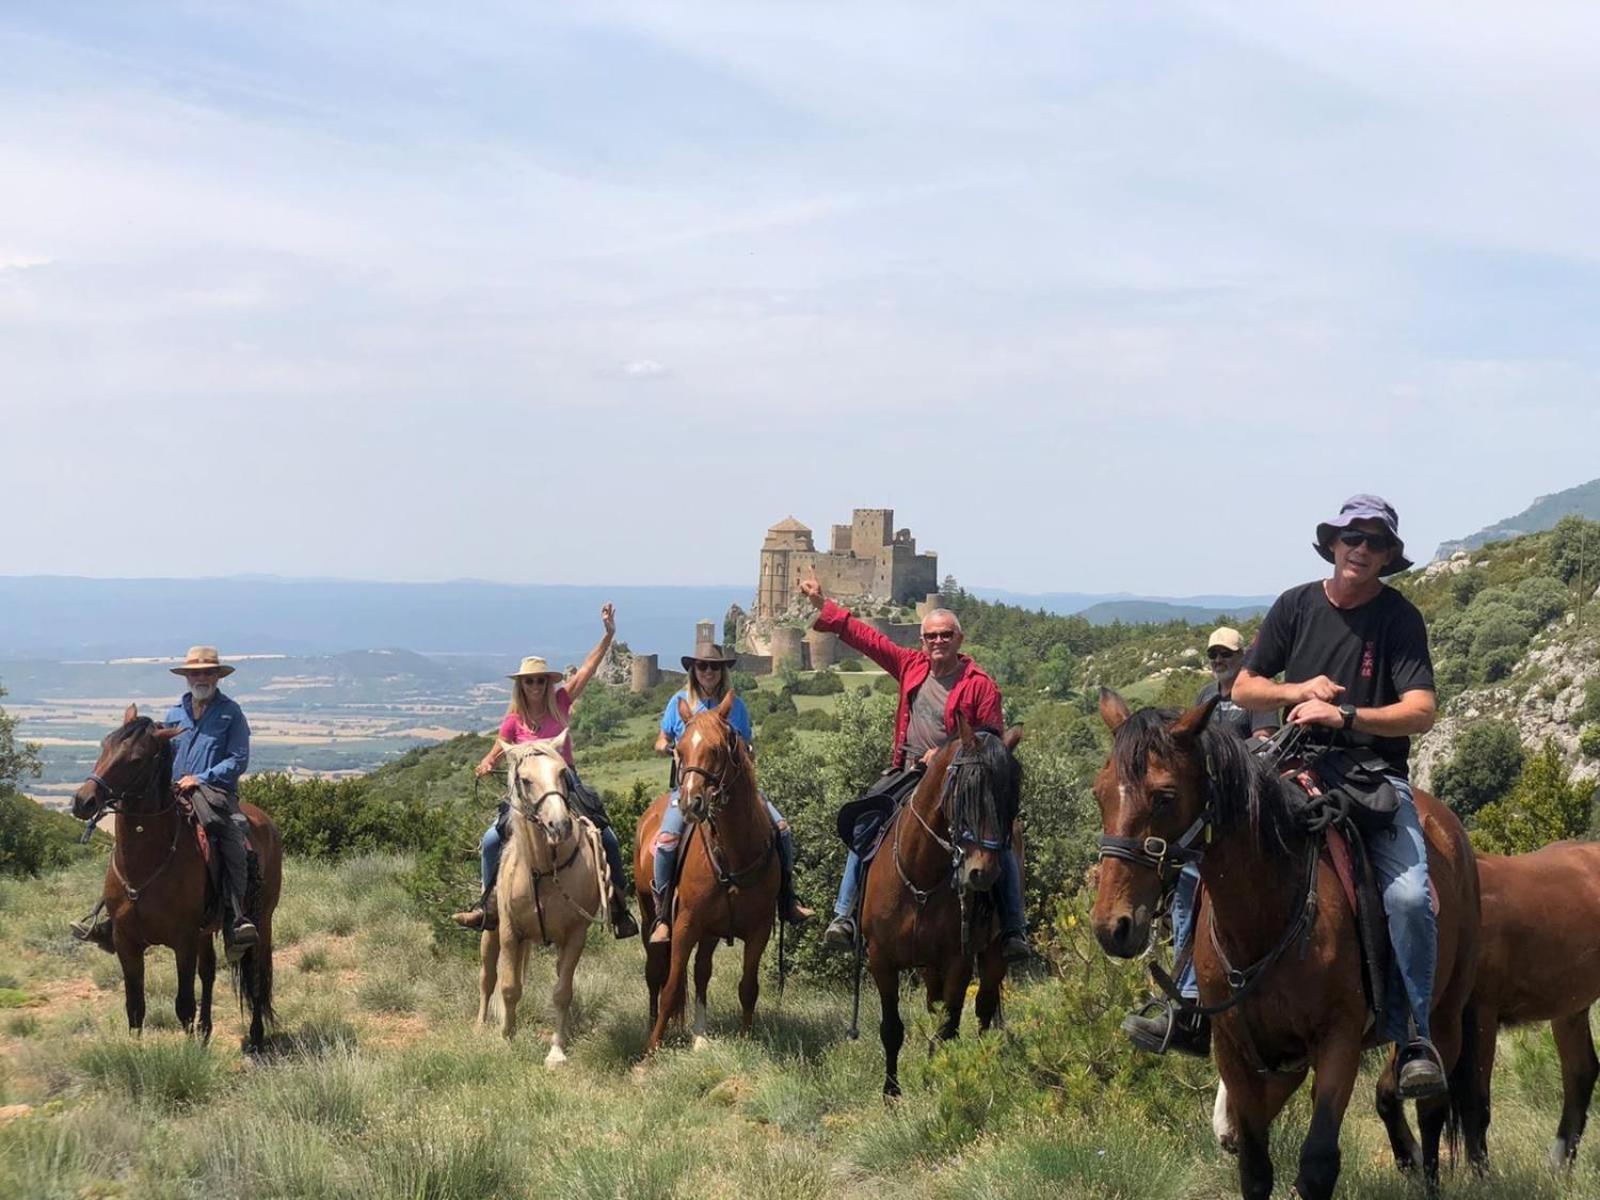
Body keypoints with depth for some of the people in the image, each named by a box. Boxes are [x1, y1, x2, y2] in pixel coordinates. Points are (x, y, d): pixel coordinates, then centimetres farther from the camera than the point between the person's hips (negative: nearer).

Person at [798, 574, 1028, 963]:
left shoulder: (980, 685, -7)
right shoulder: (911, 666, 5)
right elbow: (865, 638, 9)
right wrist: (823, 607, 8)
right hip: (909, 773, 4)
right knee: (862, 826, -4)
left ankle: (1013, 930, -10)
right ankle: (845, 916, 4)